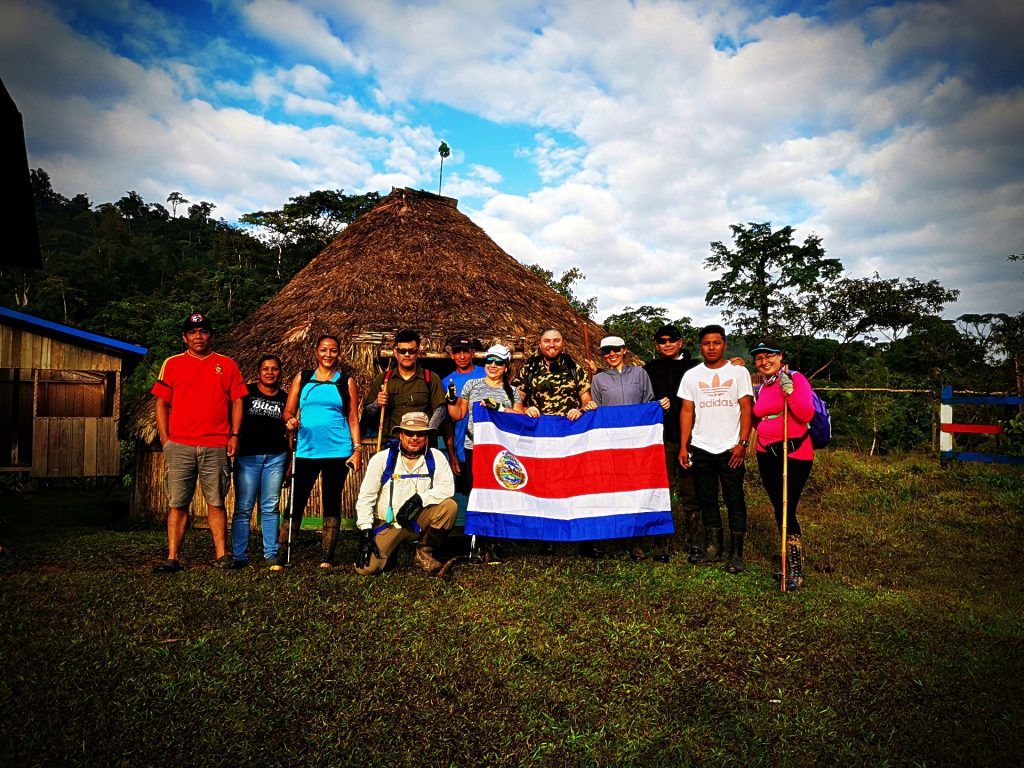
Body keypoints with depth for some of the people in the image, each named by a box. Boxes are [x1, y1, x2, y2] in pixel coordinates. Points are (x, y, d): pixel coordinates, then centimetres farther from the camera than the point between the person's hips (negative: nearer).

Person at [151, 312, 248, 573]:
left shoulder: (227, 365, 10)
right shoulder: (172, 364, 10)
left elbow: (237, 402, 10)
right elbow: (162, 404, 10)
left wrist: (234, 435, 0)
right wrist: (165, 439, 1)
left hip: (216, 447, 0)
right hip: (180, 446, 0)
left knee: (216, 502, 4)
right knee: (177, 503, 2)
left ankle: (221, 556, 10)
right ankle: (172, 558, 7)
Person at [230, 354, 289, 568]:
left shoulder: (285, 398, 11)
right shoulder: (246, 392, 5)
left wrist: (289, 463, 11)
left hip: (276, 457, 2)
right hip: (247, 456, -2)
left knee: (270, 508, 6)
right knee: (243, 508, -1)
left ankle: (271, 554, 13)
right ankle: (240, 556, 5)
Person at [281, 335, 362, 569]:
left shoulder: (346, 382, 8)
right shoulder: (302, 378, 11)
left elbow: (353, 419, 6)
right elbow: (288, 411, 10)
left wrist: (357, 450, -2)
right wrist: (290, 421, -12)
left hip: (337, 451, -1)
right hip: (306, 450, 1)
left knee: (332, 503, 4)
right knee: (296, 502, -2)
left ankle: (327, 559, 10)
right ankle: (281, 557, 4)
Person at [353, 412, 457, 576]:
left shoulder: (435, 457, -3)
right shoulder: (382, 459, -6)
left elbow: (448, 487, -13)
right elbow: (366, 497, -5)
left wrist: (418, 498, -25)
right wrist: (366, 534, -12)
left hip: (418, 521, 1)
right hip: (387, 524, -1)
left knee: (449, 506, -26)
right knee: (366, 568, -20)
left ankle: (424, 553, -3)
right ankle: (388, 547, 17)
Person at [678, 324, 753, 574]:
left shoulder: (738, 372, 2)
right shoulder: (691, 375, 7)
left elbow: (746, 409, -1)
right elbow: (686, 411, 6)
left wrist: (743, 443, -10)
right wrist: (683, 446, 0)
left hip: (731, 448, -2)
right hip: (701, 448, 3)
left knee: (735, 500, 0)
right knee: (707, 500, 9)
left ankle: (736, 554, 5)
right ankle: (712, 548, 20)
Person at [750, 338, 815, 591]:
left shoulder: (795, 379, -8)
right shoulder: (761, 387, 13)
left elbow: (806, 414, -21)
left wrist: (789, 389, -28)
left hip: (794, 454, -7)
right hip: (766, 455, 7)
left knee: (787, 511, -11)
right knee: (780, 511, 12)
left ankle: (796, 572, -2)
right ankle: (791, 563, 25)